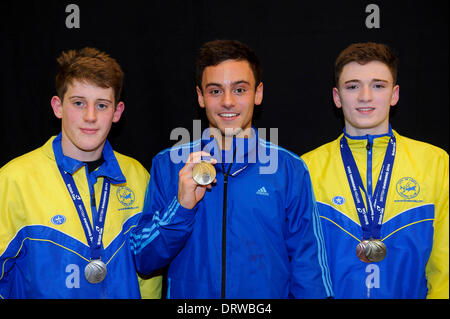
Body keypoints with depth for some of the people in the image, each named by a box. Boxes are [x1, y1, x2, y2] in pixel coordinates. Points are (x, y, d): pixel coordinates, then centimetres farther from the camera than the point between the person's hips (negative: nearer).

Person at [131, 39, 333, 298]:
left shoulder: (291, 170, -5)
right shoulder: (167, 165, -3)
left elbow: (308, 266, -3)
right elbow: (143, 260, -5)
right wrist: (182, 206, -18)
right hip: (187, 293, 1)